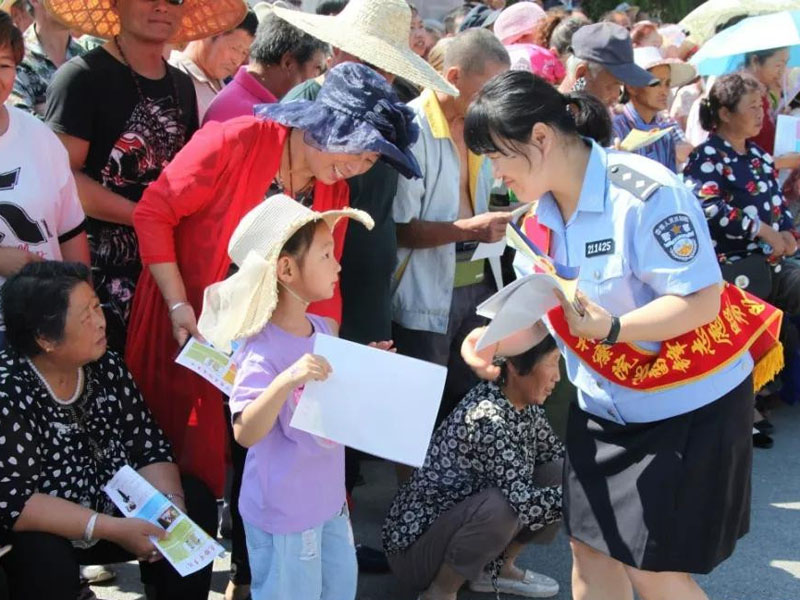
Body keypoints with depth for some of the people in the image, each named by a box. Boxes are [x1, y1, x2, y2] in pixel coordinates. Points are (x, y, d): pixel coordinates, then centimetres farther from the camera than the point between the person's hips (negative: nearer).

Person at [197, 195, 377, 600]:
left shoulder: (324, 329, 1)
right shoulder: (263, 350, -24)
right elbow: (245, 433, -33)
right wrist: (286, 380, -45)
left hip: (330, 500, 8)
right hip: (283, 514, -8)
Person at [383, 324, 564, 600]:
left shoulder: (525, 405, -3)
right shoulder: (486, 418, -28)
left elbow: (555, 454, 12)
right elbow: (521, 504, -30)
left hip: (465, 519, 9)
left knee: (562, 473, -2)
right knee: (500, 506, -37)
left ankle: (498, 568, 10)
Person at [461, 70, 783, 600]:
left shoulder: (645, 194, -25)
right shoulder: (541, 216, 0)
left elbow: (702, 300, -26)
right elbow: (542, 313, 5)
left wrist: (612, 330, -38)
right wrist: (497, 341, -15)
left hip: (688, 407, -7)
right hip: (603, 406, 7)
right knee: (591, 550, 10)